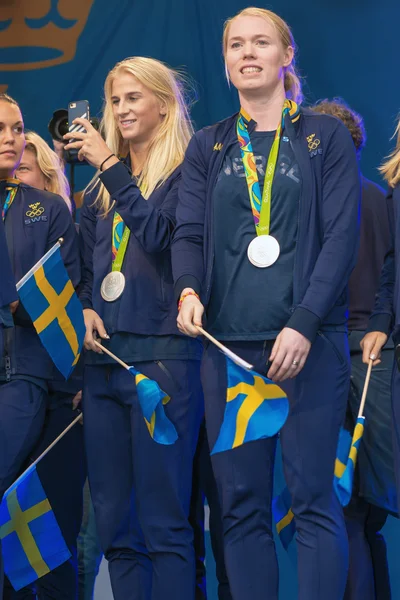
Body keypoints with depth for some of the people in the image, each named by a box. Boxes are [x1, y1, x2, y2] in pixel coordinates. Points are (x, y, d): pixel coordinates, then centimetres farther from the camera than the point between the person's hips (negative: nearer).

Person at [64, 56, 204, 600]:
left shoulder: (185, 173, 0)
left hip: (162, 356, -7)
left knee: (164, 522, -9)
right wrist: (85, 310, 4)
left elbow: (157, 235, -16)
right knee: (113, 524, 7)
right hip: (104, 358, 7)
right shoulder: (101, 189, 20)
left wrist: (110, 167, -16)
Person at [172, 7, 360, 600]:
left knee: (313, 498, -4)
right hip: (228, 343, 3)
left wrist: (304, 324, -14)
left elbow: (342, 236, -2)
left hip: (310, 341, -3)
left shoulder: (326, 137, 6)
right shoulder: (208, 146, 15)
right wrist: (189, 290, -14)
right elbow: (189, 233, 8)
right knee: (241, 503, 3)